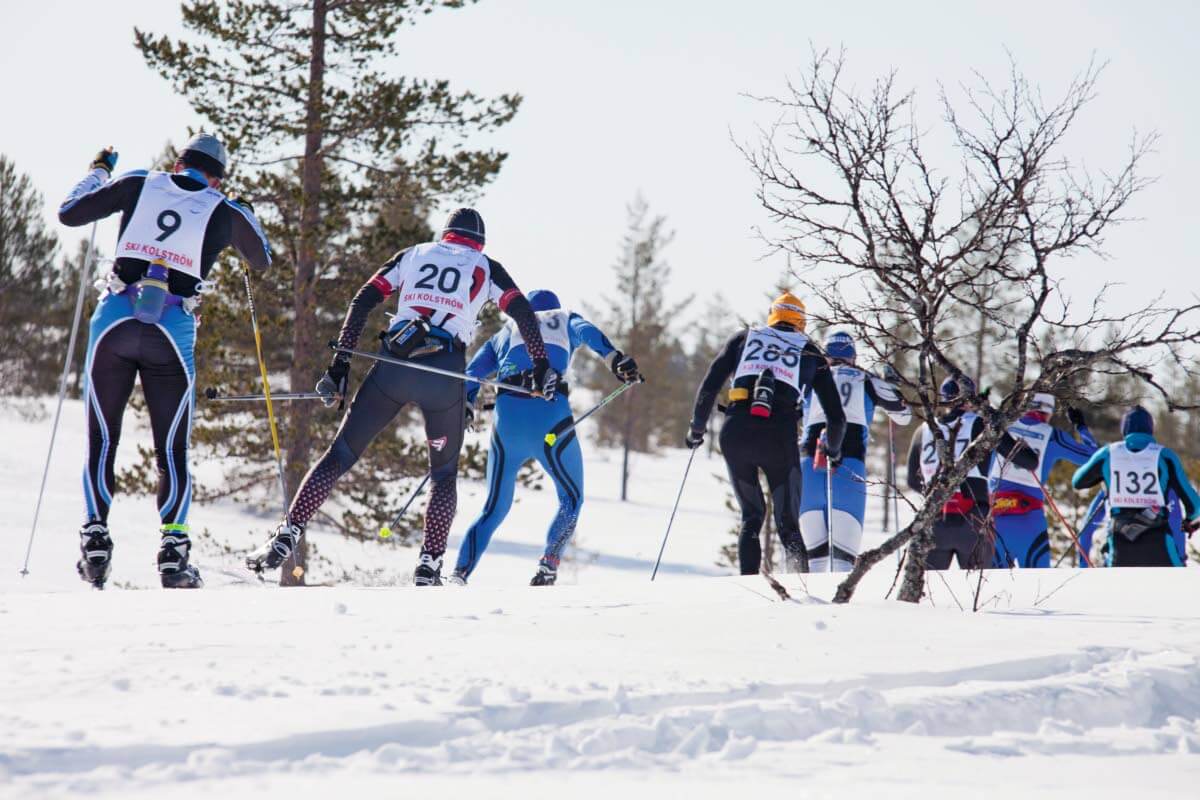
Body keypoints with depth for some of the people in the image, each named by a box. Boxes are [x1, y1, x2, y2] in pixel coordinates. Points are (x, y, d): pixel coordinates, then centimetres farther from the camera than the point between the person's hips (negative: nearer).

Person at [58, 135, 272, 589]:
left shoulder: (140, 185, 8)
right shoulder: (224, 212, 8)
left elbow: (69, 214, 13)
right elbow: (262, 260, 27)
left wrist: (98, 172, 29)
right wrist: (245, 215, 43)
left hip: (114, 321, 1)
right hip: (173, 332, 0)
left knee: (101, 441, 10)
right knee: (172, 450, 7)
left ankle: (95, 538, -1)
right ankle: (173, 550, -5)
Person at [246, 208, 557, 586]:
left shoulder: (413, 254, 22)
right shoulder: (485, 268, 18)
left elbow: (364, 300, 12)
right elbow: (523, 312, 5)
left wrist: (340, 363, 11)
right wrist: (541, 365, 12)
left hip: (393, 364, 1)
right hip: (445, 372, -1)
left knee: (340, 455, 8)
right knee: (444, 473, 18)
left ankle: (287, 534, -4)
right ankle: (429, 565, 6)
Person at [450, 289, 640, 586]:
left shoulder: (505, 332, 30)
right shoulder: (565, 319, 25)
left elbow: (471, 373, 16)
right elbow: (586, 331, 1)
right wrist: (615, 358, -14)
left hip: (507, 414, 3)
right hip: (551, 413, -3)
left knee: (495, 508, 15)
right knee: (571, 499, 15)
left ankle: (459, 574, -3)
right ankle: (549, 563, -9)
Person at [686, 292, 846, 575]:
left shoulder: (744, 337, 21)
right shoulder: (811, 353, 21)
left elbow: (709, 386, 12)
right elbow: (836, 416, 20)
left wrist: (696, 428, 25)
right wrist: (833, 451, 38)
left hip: (735, 432, 1)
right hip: (779, 435, -1)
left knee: (751, 515, 20)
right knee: (788, 523, 10)